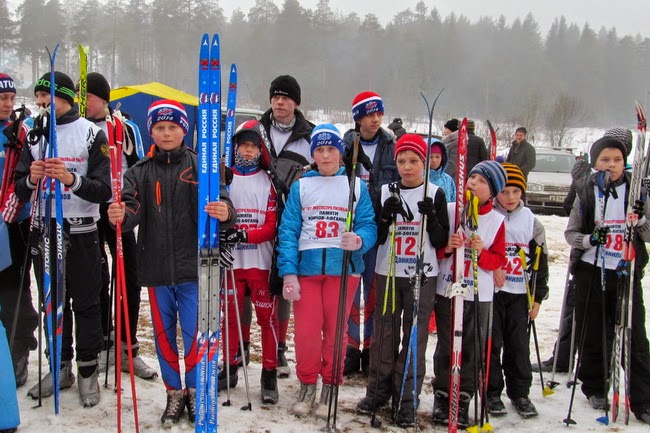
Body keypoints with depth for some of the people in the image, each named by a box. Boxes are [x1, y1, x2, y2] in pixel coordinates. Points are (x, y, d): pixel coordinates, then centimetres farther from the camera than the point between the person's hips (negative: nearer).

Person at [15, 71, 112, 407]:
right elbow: (20, 190, 9)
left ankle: (88, 371, 16)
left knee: (85, 303, 4)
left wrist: (72, 179, -26)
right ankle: (60, 367, 26)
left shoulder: (91, 133, -4)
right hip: (44, 230, 4)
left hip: (81, 232, -4)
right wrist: (31, 179, -13)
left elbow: (104, 191, -10)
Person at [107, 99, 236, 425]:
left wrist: (225, 213, -35)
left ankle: (194, 391, 21)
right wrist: (121, 216, -31)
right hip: (156, 267, 3)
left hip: (192, 266, -2)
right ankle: (174, 393, 28)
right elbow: (132, 210, -7)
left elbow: (222, 203, -11)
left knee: (194, 333, 0)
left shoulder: (200, 166, 0)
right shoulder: (140, 172, 6)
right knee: (163, 333, 12)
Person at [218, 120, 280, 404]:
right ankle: (230, 367, 26)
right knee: (229, 315, 10)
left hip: (261, 261, -1)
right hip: (231, 261, 2)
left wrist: (244, 235, -18)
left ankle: (270, 373, 11)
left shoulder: (268, 182, 3)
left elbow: (272, 226, -3)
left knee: (267, 317, 0)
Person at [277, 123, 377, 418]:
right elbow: (288, 230, 3)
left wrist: (360, 241, -23)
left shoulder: (357, 186, 8)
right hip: (306, 267, 1)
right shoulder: (301, 186, 9)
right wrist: (288, 273, -8)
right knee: (306, 330, -1)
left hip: (343, 267, 0)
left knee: (336, 330, 4)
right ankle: (307, 385, 21)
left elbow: (368, 225, 2)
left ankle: (330, 388, 22)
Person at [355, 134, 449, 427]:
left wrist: (431, 217, -18)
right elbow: (376, 238, 2)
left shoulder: (435, 194, 0)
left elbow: (442, 241, -2)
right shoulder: (385, 192, 4)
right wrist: (386, 216, -15)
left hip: (423, 275, -1)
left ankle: (406, 399, 11)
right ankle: (379, 390, 22)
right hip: (387, 273, 2)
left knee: (415, 337, 1)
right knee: (385, 334, 7)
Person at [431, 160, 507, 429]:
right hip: (446, 289, 0)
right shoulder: (448, 210, 0)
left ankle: (462, 401, 18)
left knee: (472, 350, 5)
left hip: (479, 295, 0)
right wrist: (446, 247, -15)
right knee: (446, 346, 8)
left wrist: (481, 252, -16)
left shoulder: (496, 220, 1)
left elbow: (498, 260, 2)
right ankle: (442, 398, 23)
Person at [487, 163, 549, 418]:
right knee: (491, 343, 3)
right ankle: (492, 392, 16)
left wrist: (538, 297, 7)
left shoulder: (531, 222, 5)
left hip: (519, 293, 2)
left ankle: (520, 392, 21)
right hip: (490, 291, -2)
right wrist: (490, 268, -16)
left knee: (519, 344, 7)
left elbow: (540, 261, 9)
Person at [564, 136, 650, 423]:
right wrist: (589, 240, -16)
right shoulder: (586, 192, 2)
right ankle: (594, 388, 27)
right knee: (592, 335, 9)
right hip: (590, 272, 0)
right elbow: (570, 233, 4)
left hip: (626, 273, 0)